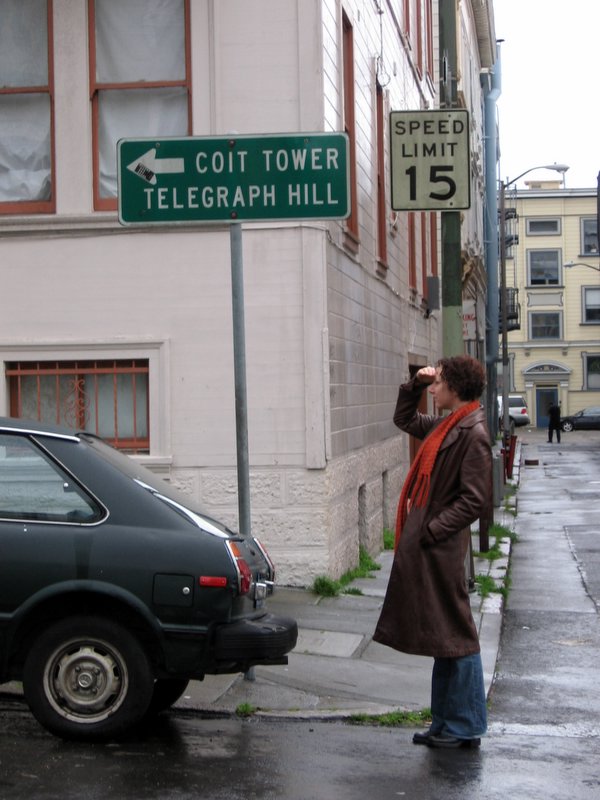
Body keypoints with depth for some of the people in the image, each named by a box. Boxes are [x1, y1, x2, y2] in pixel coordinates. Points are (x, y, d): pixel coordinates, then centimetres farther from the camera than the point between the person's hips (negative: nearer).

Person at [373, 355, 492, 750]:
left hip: (442, 550, -10)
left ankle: (465, 728, 8)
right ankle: (448, 723, 22)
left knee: (454, 636, -1)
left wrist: (432, 530, -19)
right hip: (427, 546, 10)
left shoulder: (473, 433, -15)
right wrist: (415, 386, 14)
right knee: (444, 636, 14)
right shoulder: (448, 425, 12)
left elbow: (475, 500, -19)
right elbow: (404, 420, 30)